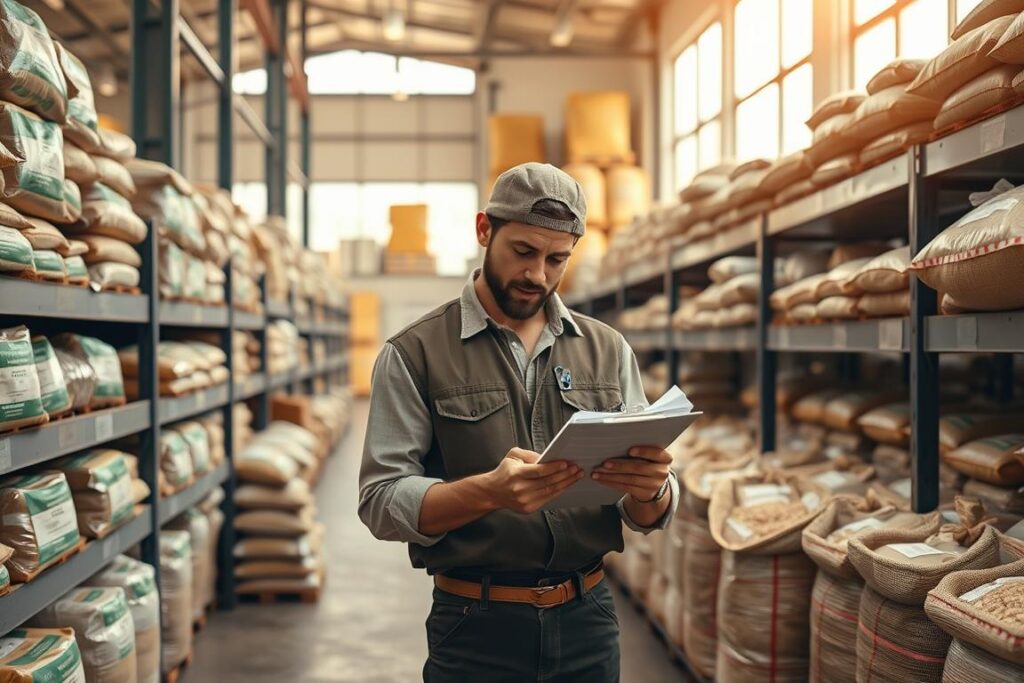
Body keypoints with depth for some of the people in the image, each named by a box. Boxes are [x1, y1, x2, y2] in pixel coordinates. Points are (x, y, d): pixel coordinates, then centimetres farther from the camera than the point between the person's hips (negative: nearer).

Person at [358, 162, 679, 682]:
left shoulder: (607, 350, 4)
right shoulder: (414, 354, -5)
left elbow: (649, 516, 4)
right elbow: (381, 501, -12)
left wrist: (651, 489, -20)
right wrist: (487, 492, -29)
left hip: (587, 619, 3)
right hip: (476, 628, -3)